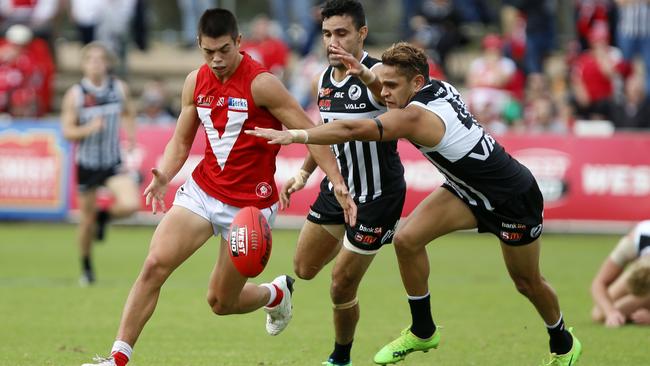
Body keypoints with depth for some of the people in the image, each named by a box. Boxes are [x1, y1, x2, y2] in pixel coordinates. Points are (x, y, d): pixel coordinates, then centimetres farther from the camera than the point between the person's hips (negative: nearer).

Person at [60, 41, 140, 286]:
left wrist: (131, 137, 0)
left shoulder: (119, 88, -3)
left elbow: (129, 113, 16)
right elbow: (67, 131, -9)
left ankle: (104, 216, 15)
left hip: (113, 162, 1)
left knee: (131, 204, -21)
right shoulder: (75, 94, -11)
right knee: (87, 220, 6)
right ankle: (86, 268, 30)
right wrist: (88, 129, -27)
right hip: (87, 164, -1)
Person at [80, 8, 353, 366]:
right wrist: (163, 176, -9)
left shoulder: (261, 84, -16)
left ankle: (276, 293, 39)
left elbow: (310, 134, -14)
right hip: (202, 190, 4)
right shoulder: (196, 81, 2)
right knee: (155, 264, -16)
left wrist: (339, 185, -22)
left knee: (221, 302, 5)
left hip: (249, 204, -4)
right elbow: (181, 141, 11)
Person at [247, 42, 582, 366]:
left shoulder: (415, 117, -33)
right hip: (469, 189, 8)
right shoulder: (439, 87, -9)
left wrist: (293, 135, -43)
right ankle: (422, 331, 7)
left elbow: (352, 130, -42)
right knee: (407, 238, -8)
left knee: (527, 283, 10)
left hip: (514, 198, -8)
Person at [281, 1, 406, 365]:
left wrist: (365, 75, -68)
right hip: (337, 186, 7)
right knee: (304, 269, 17)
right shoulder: (323, 81, 1)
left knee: (342, 287, -3)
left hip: (377, 196, -7)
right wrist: (304, 173, 11)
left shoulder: (377, 73, -23)